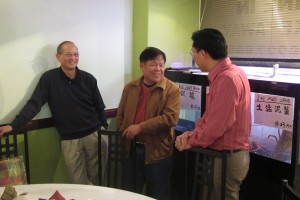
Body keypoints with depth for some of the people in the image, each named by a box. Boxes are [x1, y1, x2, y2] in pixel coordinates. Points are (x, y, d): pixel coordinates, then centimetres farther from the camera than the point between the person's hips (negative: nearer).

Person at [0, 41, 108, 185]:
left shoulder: (88, 79, 0)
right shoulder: (49, 78, -5)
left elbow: (99, 108, 5)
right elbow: (34, 104, -10)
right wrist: (13, 125, -21)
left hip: (94, 135, 1)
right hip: (69, 140, -1)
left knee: (98, 178, 10)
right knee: (79, 183, 8)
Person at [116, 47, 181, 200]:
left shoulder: (172, 89, -10)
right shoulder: (130, 87, 7)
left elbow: (170, 118, -21)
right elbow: (120, 115, 12)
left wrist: (140, 127, -22)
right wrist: (125, 133, 0)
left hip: (157, 151, -4)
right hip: (131, 149, 5)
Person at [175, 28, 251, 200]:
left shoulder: (227, 78, -24)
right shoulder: (223, 74, 9)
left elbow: (216, 127, -25)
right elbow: (210, 116, 12)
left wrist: (191, 141, -10)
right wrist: (191, 134, -2)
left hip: (227, 157, -9)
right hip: (225, 153, 10)